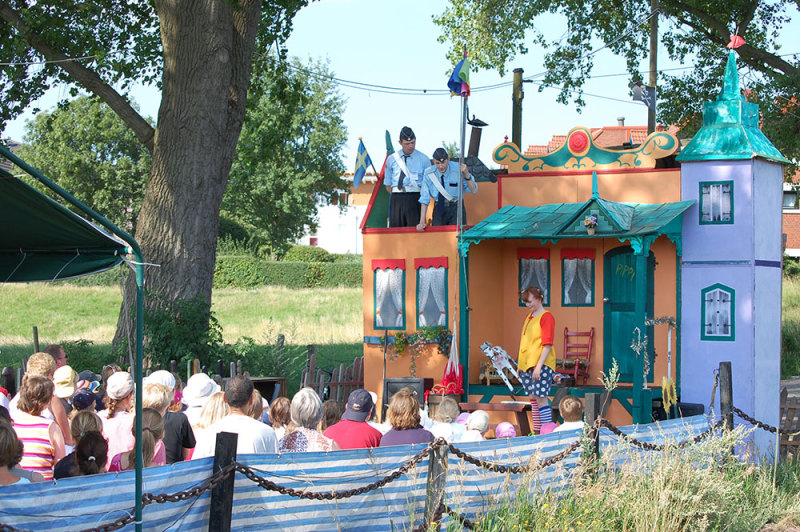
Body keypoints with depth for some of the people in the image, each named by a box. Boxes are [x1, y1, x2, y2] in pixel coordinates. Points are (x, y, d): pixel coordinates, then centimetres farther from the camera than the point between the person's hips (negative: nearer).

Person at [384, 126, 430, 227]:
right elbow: (388, 184, 15)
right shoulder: (392, 159, 11)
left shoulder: (423, 159, 6)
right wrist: (397, 196, 5)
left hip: (415, 199, -2)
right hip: (396, 199, 2)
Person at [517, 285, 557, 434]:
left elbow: (547, 345, -15)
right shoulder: (528, 317, 16)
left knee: (541, 398, -11)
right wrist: (520, 365, 19)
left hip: (541, 364, -8)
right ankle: (537, 433, 15)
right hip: (527, 364, 8)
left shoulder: (546, 317, -9)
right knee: (533, 398, 10)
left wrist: (539, 366, -21)